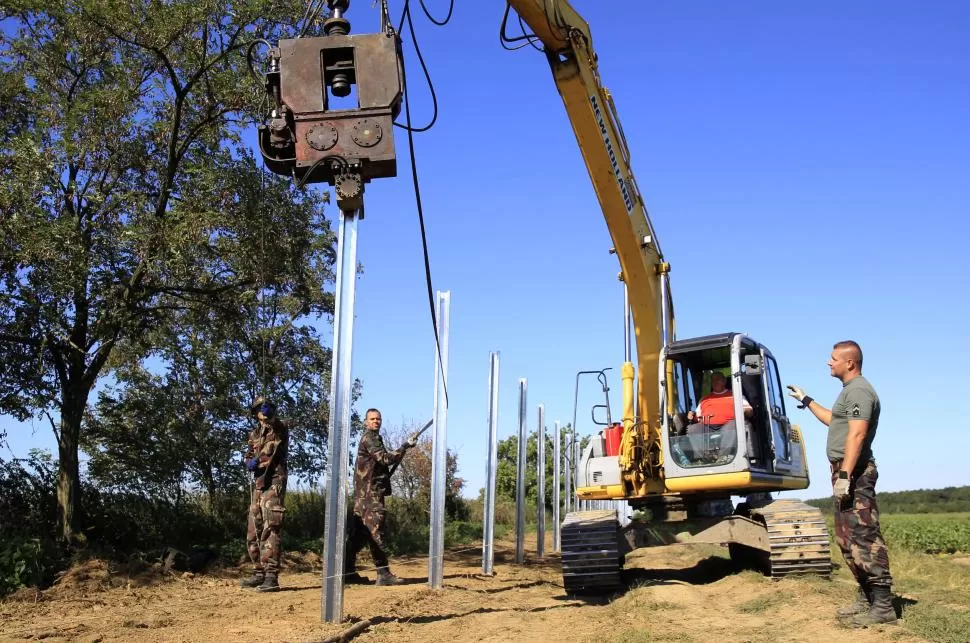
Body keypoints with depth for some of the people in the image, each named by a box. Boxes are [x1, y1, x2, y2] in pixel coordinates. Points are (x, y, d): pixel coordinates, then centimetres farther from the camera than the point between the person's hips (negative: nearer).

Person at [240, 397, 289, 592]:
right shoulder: (254, 434, 19)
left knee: (270, 528, -16)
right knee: (254, 531, 10)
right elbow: (249, 456, 19)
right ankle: (259, 573, 19)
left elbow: (280, 431, -22)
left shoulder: (279, 428, 0)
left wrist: (271, 415, -39)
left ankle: (271, 576, -20)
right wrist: (250, 462, -4)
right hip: (258, 483, 8)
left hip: (273, 482, -8)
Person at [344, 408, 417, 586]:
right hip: (370, 492, -10)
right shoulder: (369, 438, -9)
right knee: (375, 531, -12)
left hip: (366, 493, 10)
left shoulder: (372, 438, 23)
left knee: (359, 532, 9)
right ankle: (383, 573, -15)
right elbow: (386, 458, -20)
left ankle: (348, 571, 10)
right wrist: (406, 446, -19)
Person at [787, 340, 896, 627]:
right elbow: (833, 420, 37)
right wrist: (807, 401, 41)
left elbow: (856, 435, -23)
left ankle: (882, 605, -12)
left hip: (854, 472, -11)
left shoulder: (858, 390, -13)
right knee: (848, 538, 15)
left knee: (863, 537, -12)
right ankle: (867, 598, 21)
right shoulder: (850, 390, 20)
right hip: (846, 471, 11)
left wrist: (845, 474, -28)